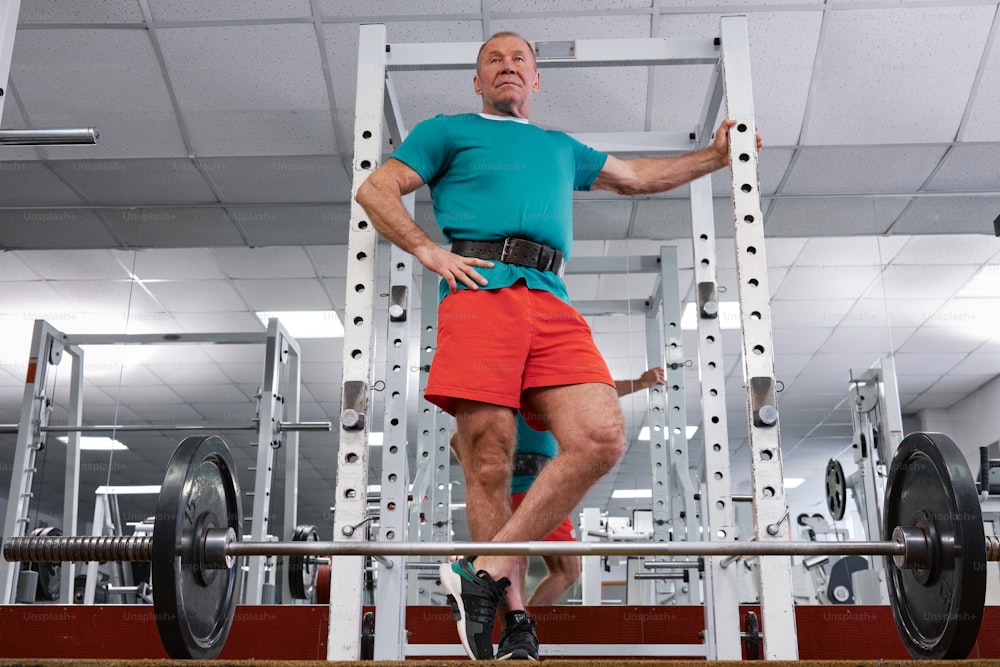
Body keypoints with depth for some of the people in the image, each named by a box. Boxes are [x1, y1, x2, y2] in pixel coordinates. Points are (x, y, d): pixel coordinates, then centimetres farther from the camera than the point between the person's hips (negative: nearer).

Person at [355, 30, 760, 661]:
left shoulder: (562, 149, 35)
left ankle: (486, 572, -12)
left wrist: (715, 155, 42)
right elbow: (375, 190, 14)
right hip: (480, 292, -3)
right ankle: (513, 616, 1)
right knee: (489, 462, -10)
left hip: (552, 303, 4)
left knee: (602, 438, -18)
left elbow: (638, 175, 44)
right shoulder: (449, 131, 22)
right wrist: (428, 250, 1)